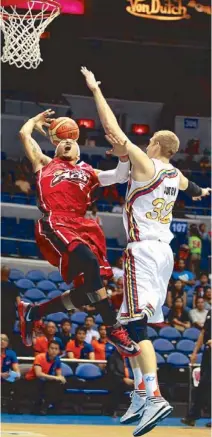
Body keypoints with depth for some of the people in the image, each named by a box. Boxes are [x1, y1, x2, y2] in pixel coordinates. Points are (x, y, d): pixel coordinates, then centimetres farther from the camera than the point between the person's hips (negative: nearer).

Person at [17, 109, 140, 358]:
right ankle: (114, 328, -26)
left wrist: (125, 153, 3)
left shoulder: (87, 172, 31)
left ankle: (32, 312, 14)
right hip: (55, 223, -5)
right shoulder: (45, 164, 25)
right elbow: (24, 133, 26)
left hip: (82, 226, 5)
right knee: (90, 262, -30)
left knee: (90, 288, -6)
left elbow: (120, 177, 19)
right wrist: (36, 119, 44)